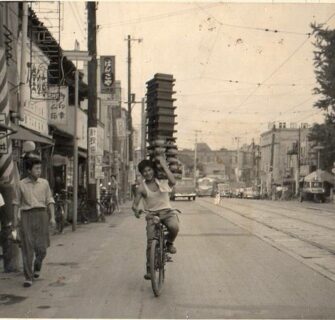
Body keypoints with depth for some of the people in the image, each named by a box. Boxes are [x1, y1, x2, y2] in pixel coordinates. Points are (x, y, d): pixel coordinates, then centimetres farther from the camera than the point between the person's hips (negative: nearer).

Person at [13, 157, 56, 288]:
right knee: (27, 247, -9)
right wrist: (15, 219, 3)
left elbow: (50, 201, 7)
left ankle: (37, 265, 31)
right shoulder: (21, 184, 3)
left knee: (41, 247, -1)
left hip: (41, 215, 1)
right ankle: (28, 278, -5)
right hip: (26, 216, -1)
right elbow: (17, 202, 9)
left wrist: (52, 217, -3)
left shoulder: (44, 183, 6)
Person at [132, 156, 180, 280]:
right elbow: (135, 204, -1)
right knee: (151, 242, -11)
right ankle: (149, 269, 2)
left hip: (167, 211, -1)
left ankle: (169, 243, -1)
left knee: (174, 227, -34)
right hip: (152, 214, 1)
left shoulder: (162, 182, 1)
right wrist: (136, 210, -26)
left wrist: (164, 165, -17)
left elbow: (173, 182, -22)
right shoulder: (142, 187, 3)